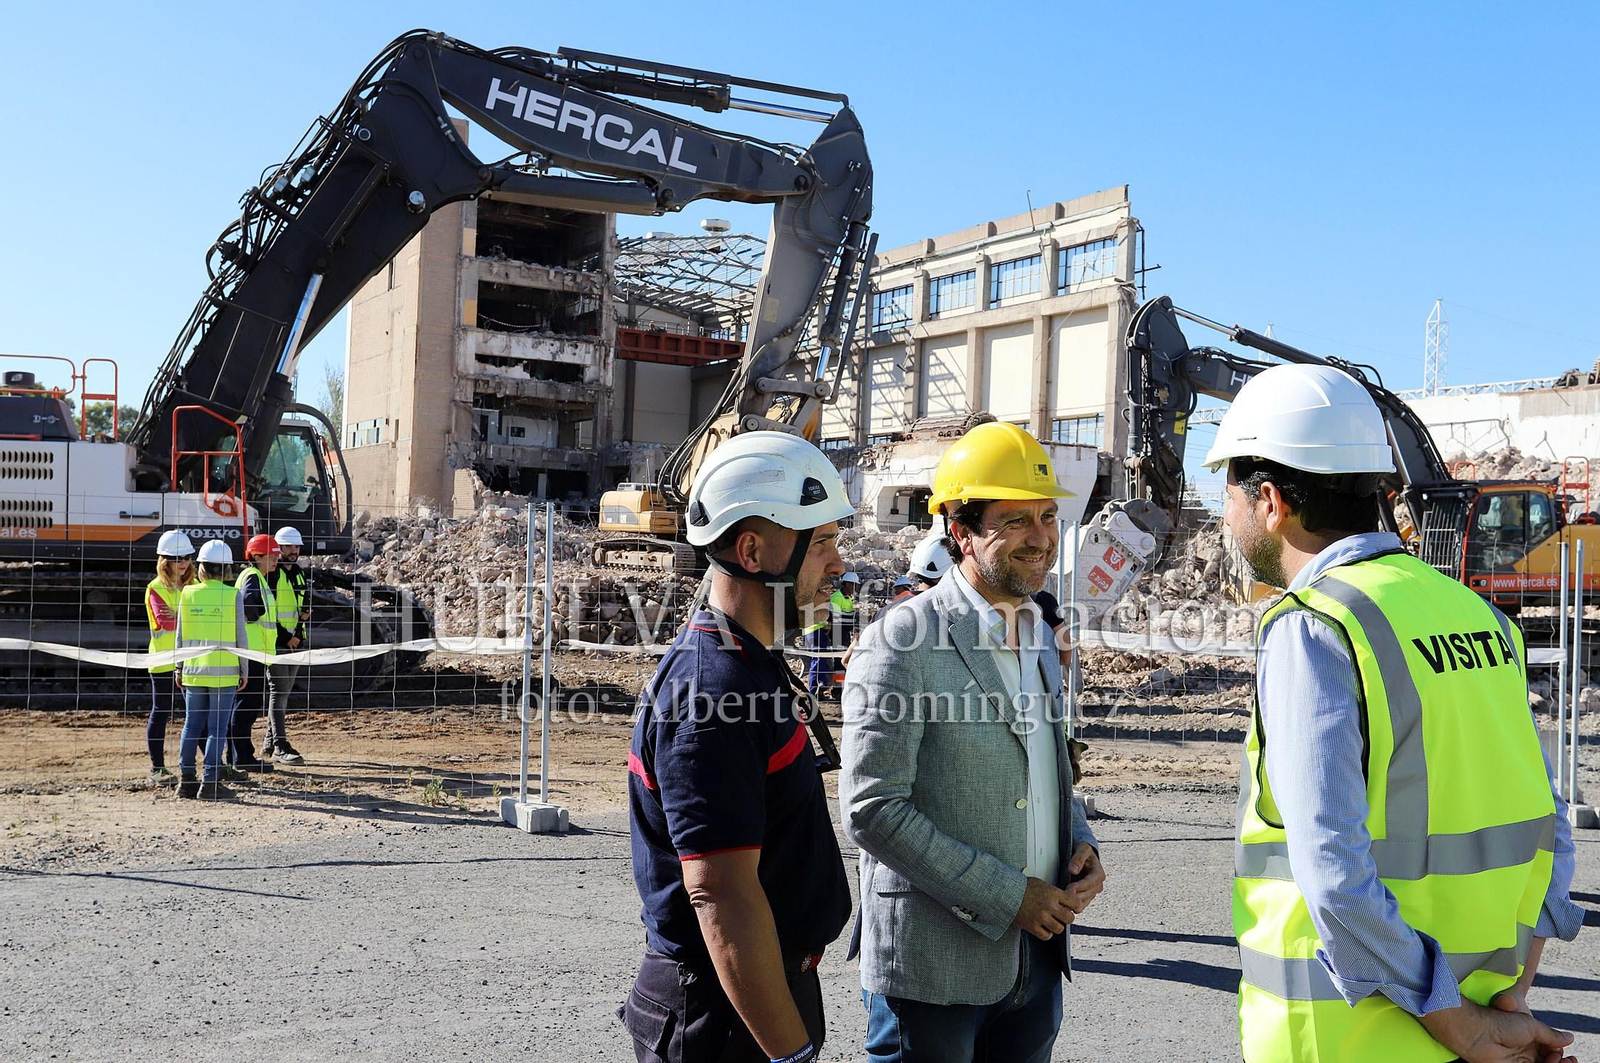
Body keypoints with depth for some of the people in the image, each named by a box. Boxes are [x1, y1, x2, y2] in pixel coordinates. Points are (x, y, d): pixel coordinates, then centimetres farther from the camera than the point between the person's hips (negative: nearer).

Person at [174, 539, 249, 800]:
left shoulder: (188, 593, 1)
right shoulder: (232, 595, -7)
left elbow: (180, 634, 6)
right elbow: (240, 636, -4)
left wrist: (179, 668, 15)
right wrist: (243, 670, 5)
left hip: (193, 671, 3)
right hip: (224, 671, -3)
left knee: (192, 725, 12)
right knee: (217, 727, 1)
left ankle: (186, 779, 13)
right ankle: (210, 782, 0)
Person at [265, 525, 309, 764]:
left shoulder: (299, 573, 16)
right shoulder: (270, 573, -9)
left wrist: (306, 612, 1)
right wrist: (285, 637, -15)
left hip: (295, 641, 8)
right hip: (276, 641, -8)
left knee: (283, 693, 11)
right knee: (280, 691, -12)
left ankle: (270, 745, 19)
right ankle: (280, 747, -14)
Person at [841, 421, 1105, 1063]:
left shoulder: (1039, 637, 10)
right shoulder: (900, 643, -14)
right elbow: (871, 810, -18)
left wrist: (1081, 844, 1)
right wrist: (1006, 897, -17)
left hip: (1036, 955, 7)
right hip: (931, 962, -7)